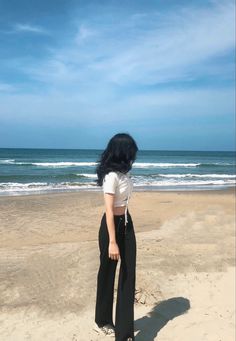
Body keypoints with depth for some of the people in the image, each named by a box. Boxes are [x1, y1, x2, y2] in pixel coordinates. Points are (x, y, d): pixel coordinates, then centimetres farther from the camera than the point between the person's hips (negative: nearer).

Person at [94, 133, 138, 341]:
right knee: (108, 274, 10)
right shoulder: (112, 176, -21)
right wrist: (112, 242, -24)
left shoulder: (123, 173, 6)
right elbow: (109, 211, -23)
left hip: (127, 224, 8)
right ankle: (102, 322, 34)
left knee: (128, 274, 8)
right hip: (113, 225, -8)